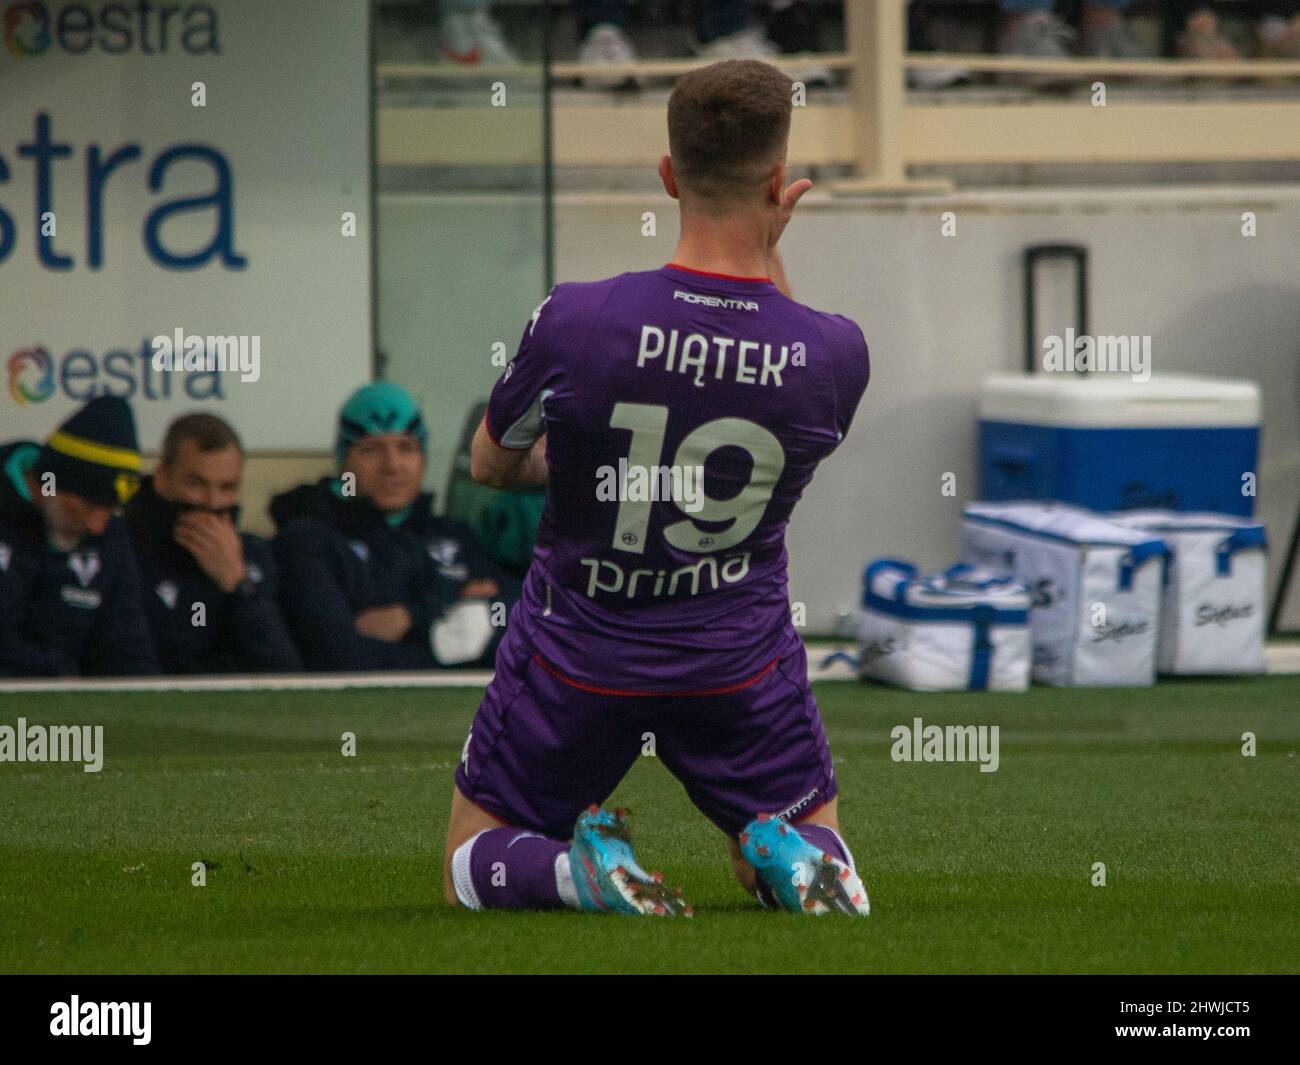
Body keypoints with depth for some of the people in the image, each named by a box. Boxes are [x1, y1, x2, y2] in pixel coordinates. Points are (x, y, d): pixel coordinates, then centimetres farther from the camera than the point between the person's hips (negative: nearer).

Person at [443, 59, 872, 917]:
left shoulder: (573, 323, -24)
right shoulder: (837, 353, -19)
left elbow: (491, 465, -3)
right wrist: (770, 253, 8)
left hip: (576, 652, -1)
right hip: (742, 663, 1)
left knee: (472, 868, 19)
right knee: (820, 866, 23)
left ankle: (584, 867, -14)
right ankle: (794, 858, -13)